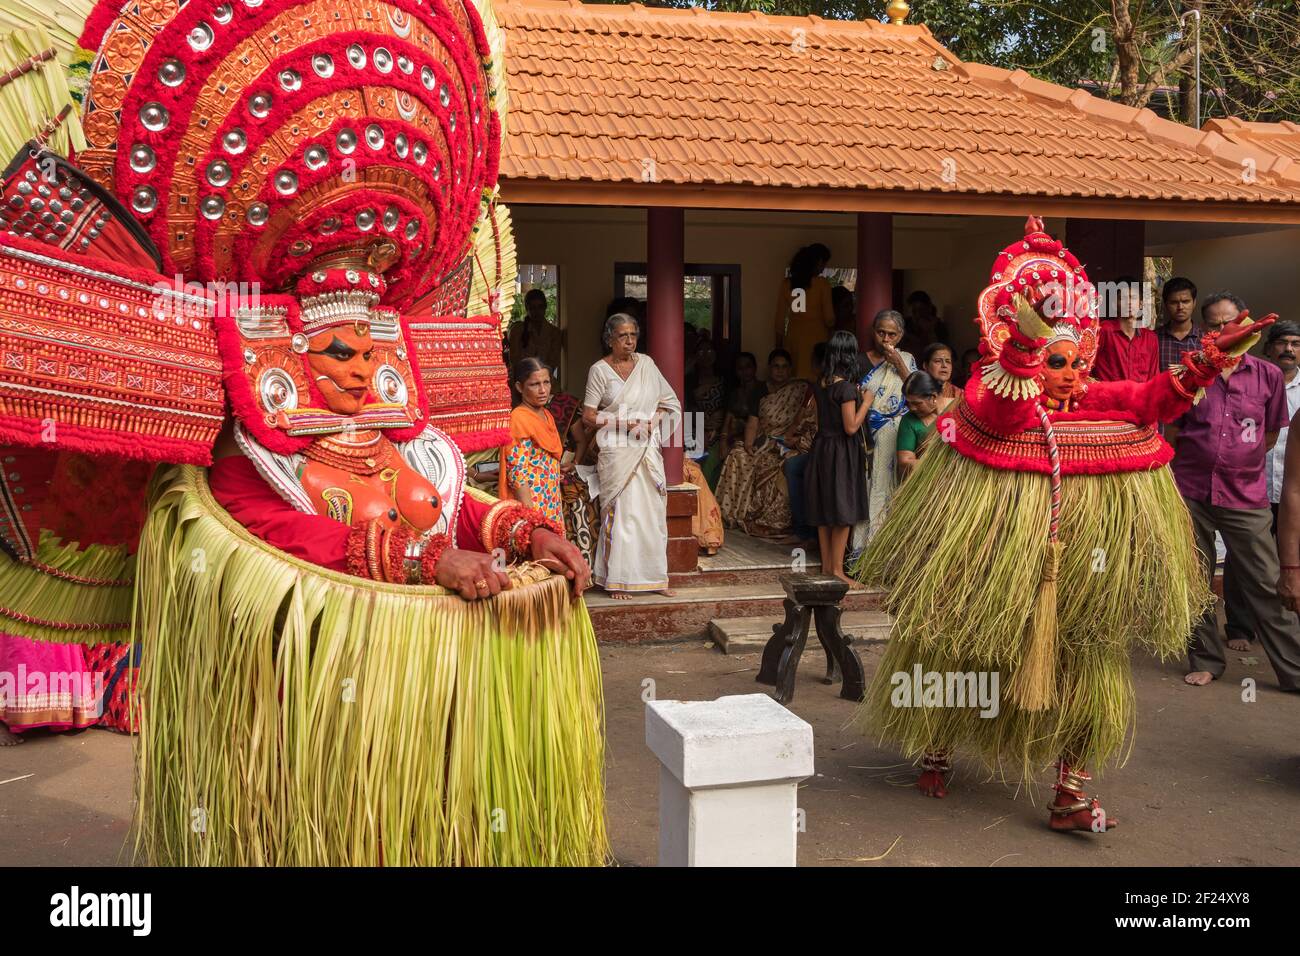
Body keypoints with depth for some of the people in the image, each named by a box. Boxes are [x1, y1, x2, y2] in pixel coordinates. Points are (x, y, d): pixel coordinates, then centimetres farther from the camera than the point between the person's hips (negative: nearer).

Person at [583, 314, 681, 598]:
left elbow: (670, 402, 17)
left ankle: (654, 576, 13)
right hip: (617, 451, -4)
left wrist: (652, 422, -1)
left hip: (648, 450, 4)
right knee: (620, 511, -7)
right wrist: (624, 422, -13)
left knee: (653, 511, 4)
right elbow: (588, 416, -4)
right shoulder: (600, 370, -1)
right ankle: (617, 580, 0)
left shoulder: (646, 364, 11)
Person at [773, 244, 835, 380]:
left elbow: (780, 317, 8)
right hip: (816, 337, -3)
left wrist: (778, 344, 16)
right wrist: (832, 328, 20)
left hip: (793, 337, 4)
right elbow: (829, 317, -2)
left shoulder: (786, 283, 4)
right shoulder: (821, 283, -4)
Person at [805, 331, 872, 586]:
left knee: (824, 512, 14)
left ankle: (827, 565, 23)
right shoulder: (846, 386, -19)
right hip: (842, 452, -8)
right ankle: (837, 570, 4)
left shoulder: (819, 384, 4)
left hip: (821, 448, 8)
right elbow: (851, 427, -20)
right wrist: (866, 401, -8)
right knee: (843, 513, 0)